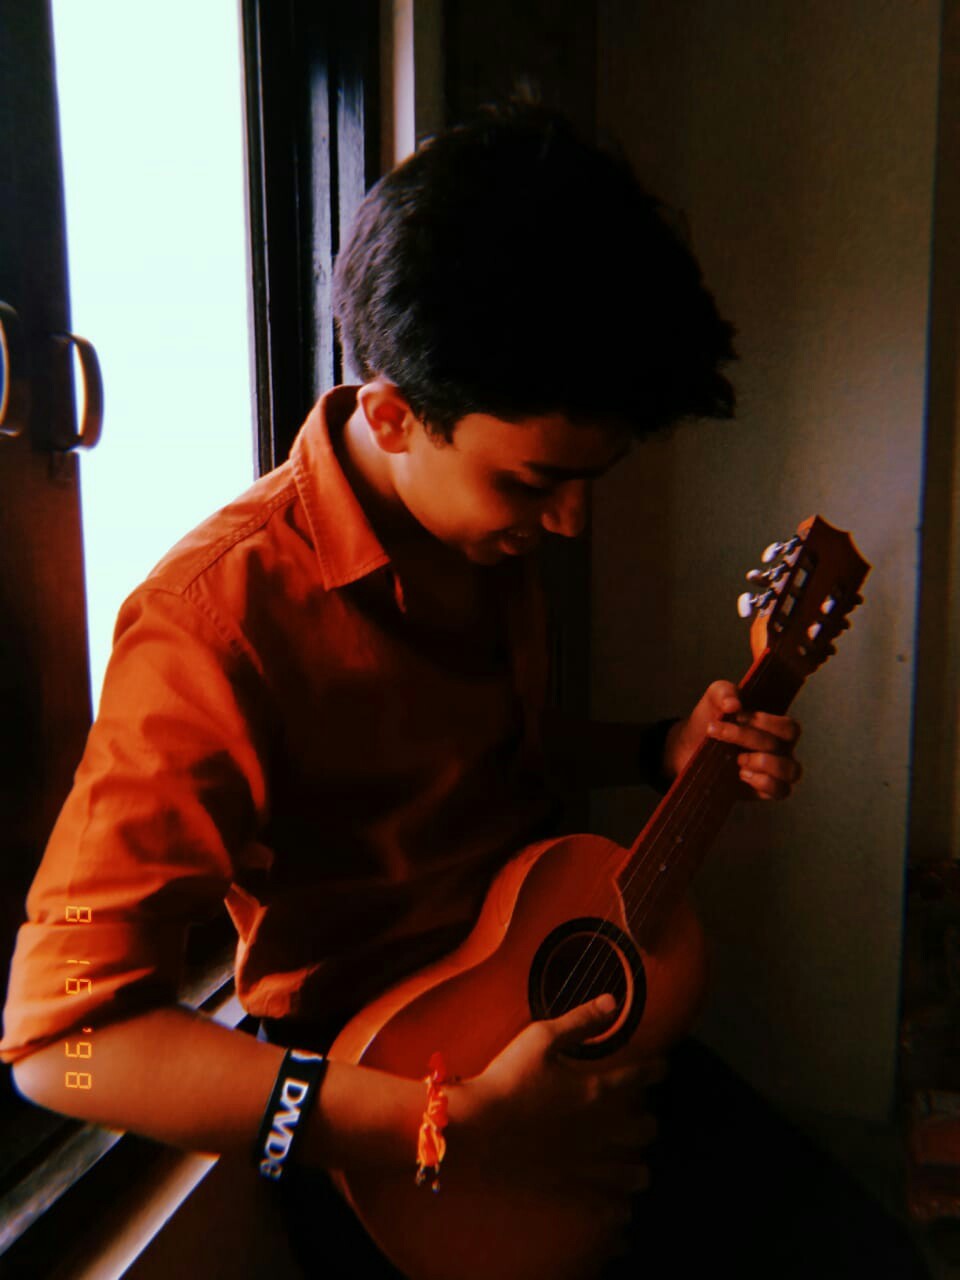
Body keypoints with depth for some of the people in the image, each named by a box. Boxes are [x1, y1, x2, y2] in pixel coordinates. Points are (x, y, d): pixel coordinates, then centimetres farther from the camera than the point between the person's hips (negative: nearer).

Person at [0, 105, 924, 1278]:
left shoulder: (487, 529, 0)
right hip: (377, 1134, -6)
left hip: (557, 1018, 7)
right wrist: (458, 1128, -29)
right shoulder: (223, 614, -25)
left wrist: (660, 753, 0)